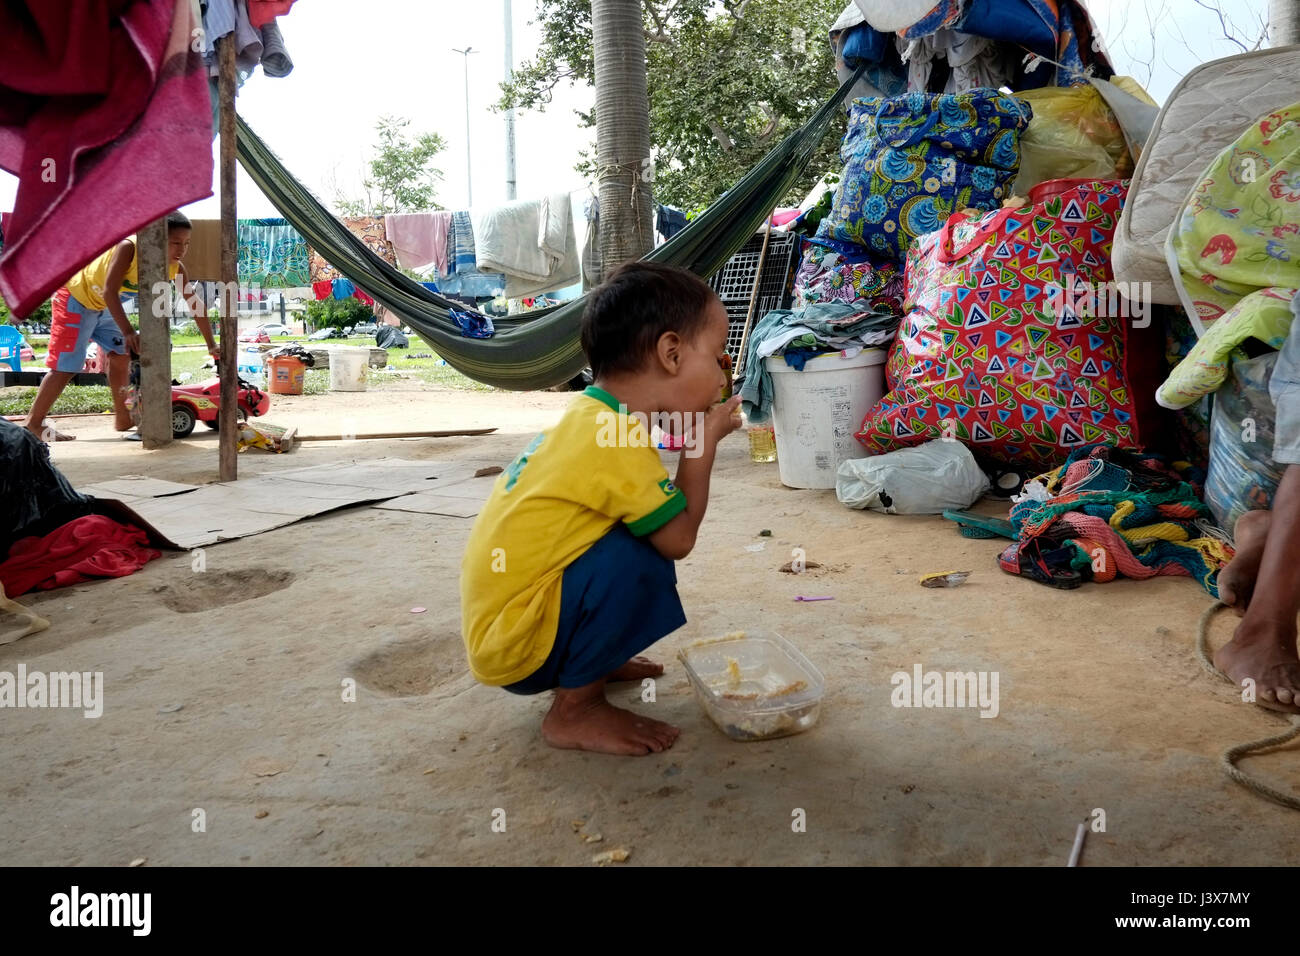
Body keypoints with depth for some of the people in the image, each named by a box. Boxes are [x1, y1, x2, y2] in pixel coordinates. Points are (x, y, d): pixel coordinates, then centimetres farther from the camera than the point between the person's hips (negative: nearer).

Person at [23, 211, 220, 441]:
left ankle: (123, 419, 16)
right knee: (67, 366, -7)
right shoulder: (129, 248, -33)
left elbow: (195, 304, -9)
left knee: (121, 356, 4)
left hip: (102, 306, 7)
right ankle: (34, 424, 1)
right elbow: (110, 291, -37)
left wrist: (211, 344, -11)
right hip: (76, 295, -7)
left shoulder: (175, 268, -14)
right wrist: (127, 331, -45)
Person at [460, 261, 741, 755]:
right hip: (514, 644, -10)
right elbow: (680, 538, -17)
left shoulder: (590, 417, 6)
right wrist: (703, 443, -6)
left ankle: (592, 664, 14)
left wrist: (698, 436, 4)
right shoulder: (619, 439, -23)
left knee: (638, 531, 12)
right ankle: (574, 710, -10)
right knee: (641, 557, -25)